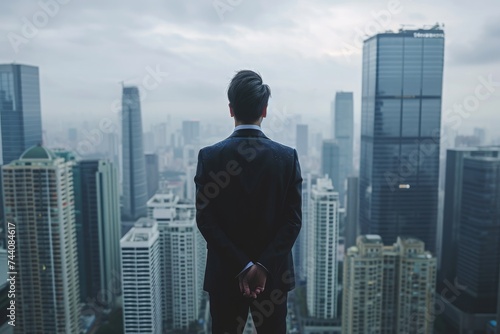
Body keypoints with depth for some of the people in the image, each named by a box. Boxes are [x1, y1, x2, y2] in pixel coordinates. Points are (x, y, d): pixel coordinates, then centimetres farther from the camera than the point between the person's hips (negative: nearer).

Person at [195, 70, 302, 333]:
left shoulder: (209, 156, -9)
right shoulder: (288, 157, -8)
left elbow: (205, 220, -12)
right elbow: (293, 220, -11)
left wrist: (242, 266, -11)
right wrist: (263, 266, -11)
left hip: (224, 275, 0)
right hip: (275, 275, 1)